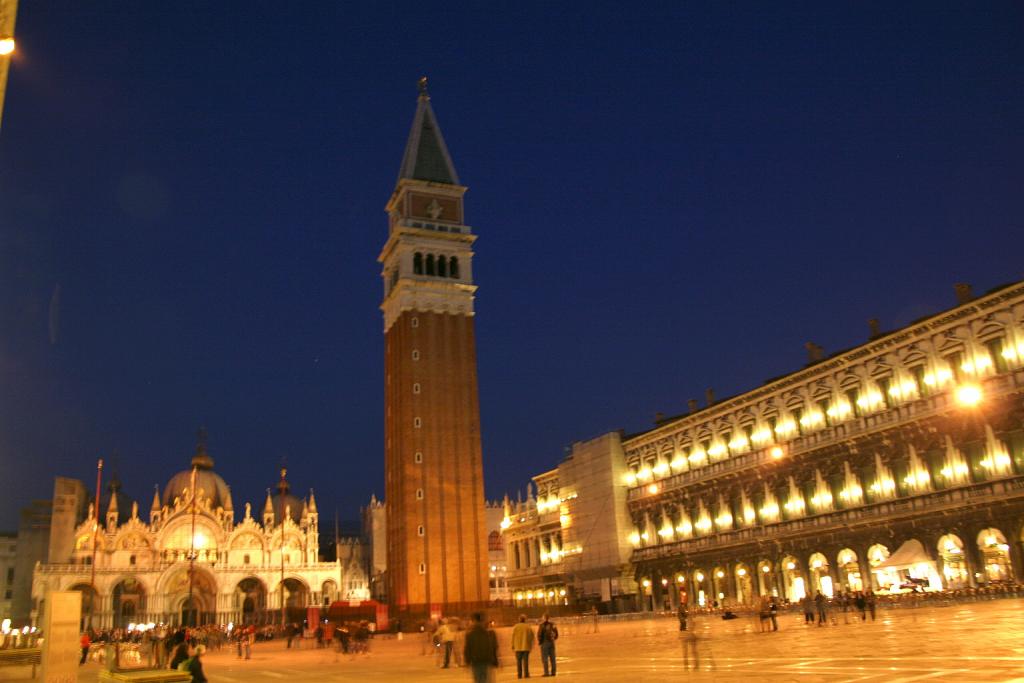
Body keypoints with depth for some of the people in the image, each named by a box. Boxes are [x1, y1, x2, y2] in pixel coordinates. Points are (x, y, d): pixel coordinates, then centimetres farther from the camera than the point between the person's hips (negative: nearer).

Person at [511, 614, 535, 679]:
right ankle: (526, 674, -2)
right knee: (526, 661, 3)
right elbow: (532, 637, 4)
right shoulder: (528, 627, 2)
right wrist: (531, 646, 12)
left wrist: (513, 646, 3)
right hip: (526, 647, 1)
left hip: (518, 647, -1)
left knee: (519, 661, 4)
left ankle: (519, 675, 1)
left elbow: (513, 637, -3)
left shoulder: (516, 627, -3)